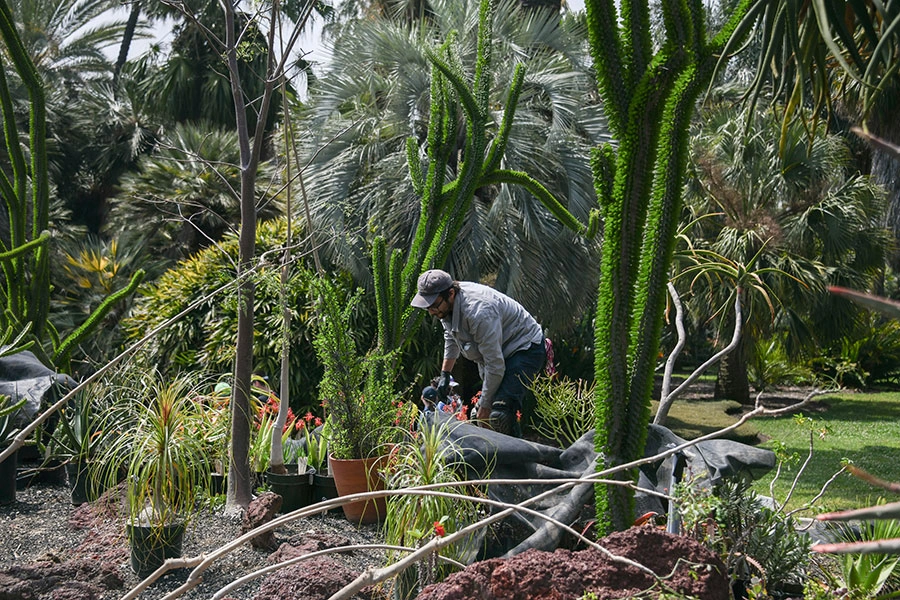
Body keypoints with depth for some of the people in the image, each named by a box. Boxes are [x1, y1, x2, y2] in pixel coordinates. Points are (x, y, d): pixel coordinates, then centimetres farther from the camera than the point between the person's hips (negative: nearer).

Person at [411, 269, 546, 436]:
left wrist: (485, 405, -22)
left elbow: (495, 365, -31)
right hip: (499, 351, 10)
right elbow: (451, 337, 18)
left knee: (498, 414, -29)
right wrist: (445, 374, 18)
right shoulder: (446, 304, -6)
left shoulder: (479, 312, -36)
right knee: (481, 416, 10)